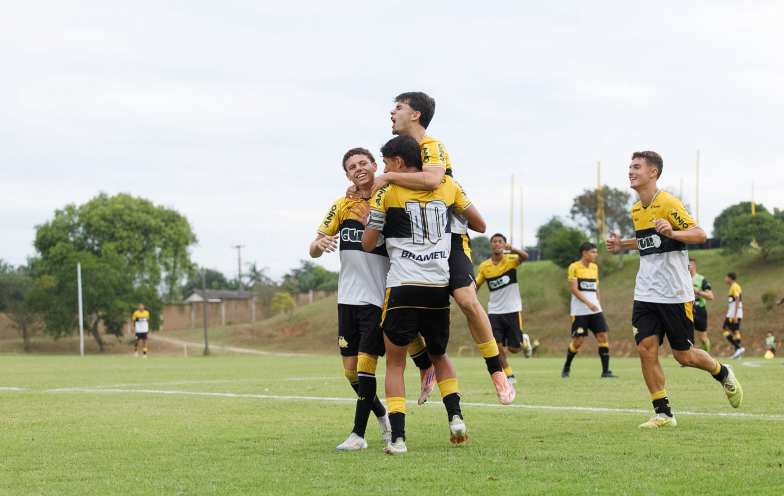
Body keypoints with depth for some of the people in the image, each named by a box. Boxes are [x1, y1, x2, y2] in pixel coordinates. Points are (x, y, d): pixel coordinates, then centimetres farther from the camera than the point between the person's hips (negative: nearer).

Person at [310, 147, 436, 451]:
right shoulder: (342, 206, 7)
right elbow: (313, 251, 7)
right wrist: (320, 245, -15)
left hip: (380, 299, -4)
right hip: (349, 298, 5)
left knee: (365, 364, -11)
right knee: (350, 369, 6)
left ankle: (358, 434, -4)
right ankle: (381, 414, 30)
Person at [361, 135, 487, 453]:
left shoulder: (387, 191, 0)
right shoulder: (447, 185, 10)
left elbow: (368, 244, 4)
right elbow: (479, 224, 20)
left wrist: (368, 222, 22)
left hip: (403, 287, -3)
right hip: (439, 287, 3)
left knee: (395, 363, 8)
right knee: (439, 355, 24)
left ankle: (398, 438, -3)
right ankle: (455, 416, 4)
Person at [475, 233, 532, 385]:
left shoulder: (510, 260, -7)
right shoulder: (484, 266, 2)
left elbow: (524, 257, -29)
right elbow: (477, 284, 16)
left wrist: (511, 248, -49)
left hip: (513, 310, -2)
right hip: (494, 311, 2)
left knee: (513, 348, -1)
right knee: (497, 346, -9)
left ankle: (525, 341, 34)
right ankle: (509, 376, 8)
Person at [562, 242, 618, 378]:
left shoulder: (595, 267, 14)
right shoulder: (574, 267, -6)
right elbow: (574, 289, -13)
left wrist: (599, 304, 15)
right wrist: (588, 303, -22)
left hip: (595, 310, 5)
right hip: (579, 312, -5)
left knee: (603, 336, -7)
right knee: (578, 341, -5)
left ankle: (605, 371, -4)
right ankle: (566, 367, 19)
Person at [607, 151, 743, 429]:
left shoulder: (668, 203, -12)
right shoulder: (636, 210, 12)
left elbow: (700, 234, -15)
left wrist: (672, 232, -31)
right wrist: (623, 244, 18)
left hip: (674, 293, -7)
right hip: (645, 293, 7)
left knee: (684, 355, 1)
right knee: (646, 349, -6)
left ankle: (723, 374, 31)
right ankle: (663, 413, 2)